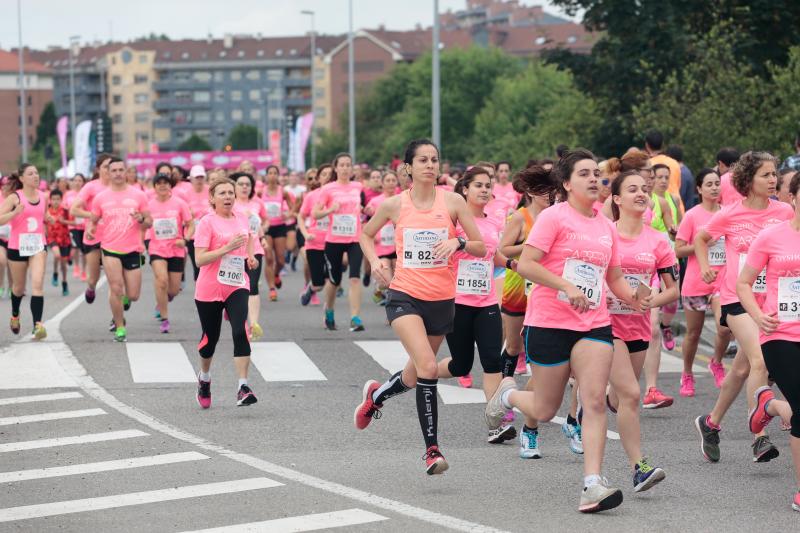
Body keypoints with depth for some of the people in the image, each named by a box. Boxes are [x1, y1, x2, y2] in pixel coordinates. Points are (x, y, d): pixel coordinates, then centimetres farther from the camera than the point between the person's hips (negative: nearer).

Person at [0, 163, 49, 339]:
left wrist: (48, 219, 6)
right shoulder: (15, 197, -7)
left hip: (38, 246, 2)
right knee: (19, 286, 14)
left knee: (37, 284, -16)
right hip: (17, 246, -2)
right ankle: (15, 315, 45)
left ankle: (38, 325, -23)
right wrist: (15, 212, -27)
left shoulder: (43, 197, 6)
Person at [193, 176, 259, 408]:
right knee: (210, 337, 12)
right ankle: (204, 377, 42)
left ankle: (243, 388, -21)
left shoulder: (242, 219, 7)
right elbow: (199, 259, -17)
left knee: (240, 332, -18)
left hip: (237, 286, 3)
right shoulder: (207, 222, -9)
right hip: (209, 289, -3)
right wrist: (227, 248, -25)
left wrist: (250, 258, 7)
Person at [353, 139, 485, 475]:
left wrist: (459, 242, -19)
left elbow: (481, 248, 1)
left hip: (442, 300, 2)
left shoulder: (453, 201, -1)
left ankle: (376, 395, 49)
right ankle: (431, 449, -18)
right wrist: (374, 261, -1)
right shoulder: (395, 205, 0)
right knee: (427, 366, -23)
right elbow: (366, 234, 18)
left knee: (413, 377, 14)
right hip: (404, 296, -2)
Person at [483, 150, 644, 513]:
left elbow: (615, 279, 19)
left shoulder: (606, 226, 12)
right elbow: (526, 265, -15)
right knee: (546, 410, 6)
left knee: (595, 401, -12)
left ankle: (592, 485, -14)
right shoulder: (554, 217, -7)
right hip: (549, 323, -4)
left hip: (594, 324, 4)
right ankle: (508, 394, 40)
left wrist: (638, 301, 0)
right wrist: (568, 287, -24)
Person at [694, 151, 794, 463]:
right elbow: (700, 239, 14)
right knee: (759, 360, -21)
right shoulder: (730, 215, -4)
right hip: (737, 297, -3)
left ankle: (711, 423, 33)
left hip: (769, 298, 3)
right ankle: (759, 437, -21)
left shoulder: (784, 213, 1)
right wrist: (705, 268, 3)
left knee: (743, 367, 12)